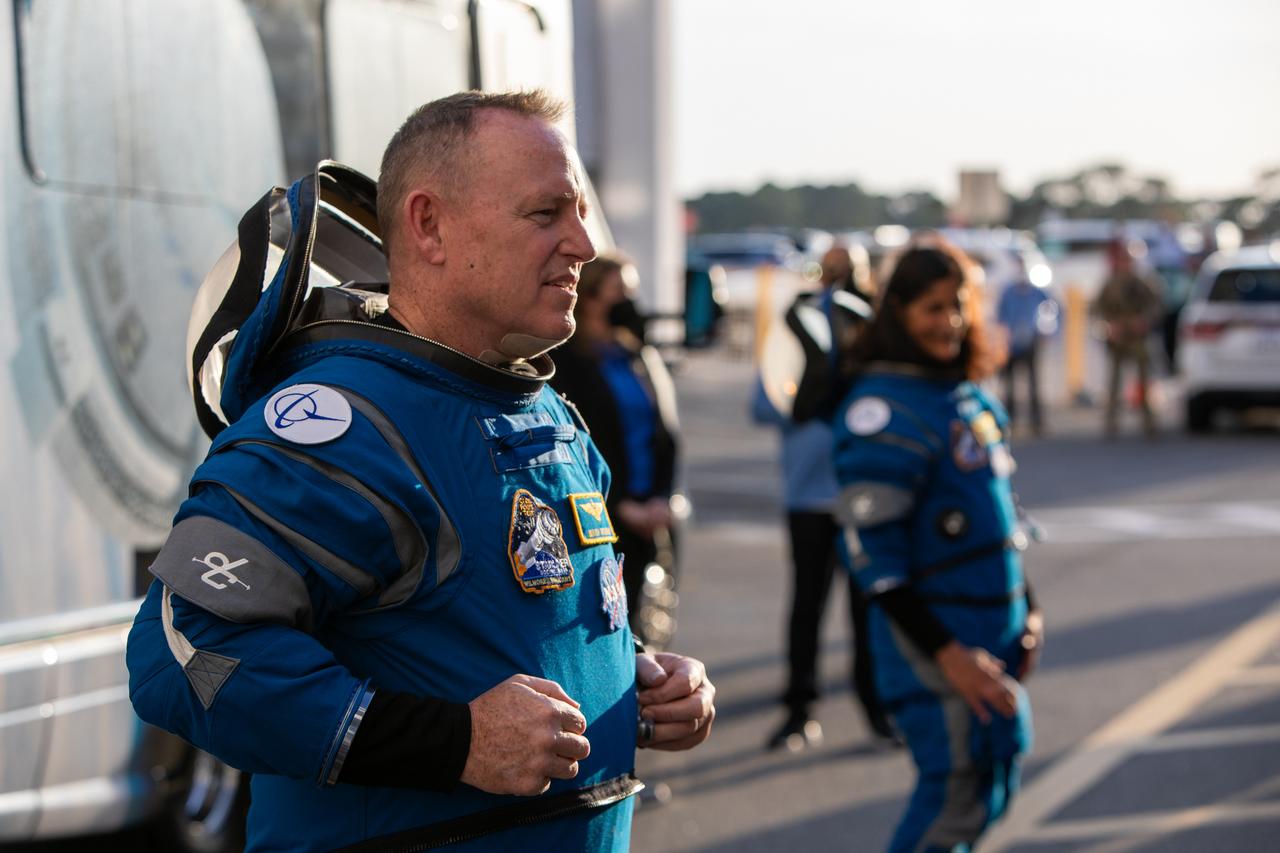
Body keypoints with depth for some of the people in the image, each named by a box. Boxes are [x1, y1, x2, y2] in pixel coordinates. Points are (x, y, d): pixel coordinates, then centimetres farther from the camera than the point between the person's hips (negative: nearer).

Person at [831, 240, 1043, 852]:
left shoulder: (973, 397, 11)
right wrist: (946, 653, -21)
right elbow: (872, 551, -19)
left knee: (998, 772, 14)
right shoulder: (886, 409, -15)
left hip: (995, 633, 8)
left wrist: (1027, 609, 13)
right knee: (956, 791, -6)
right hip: (931, 636, -8)